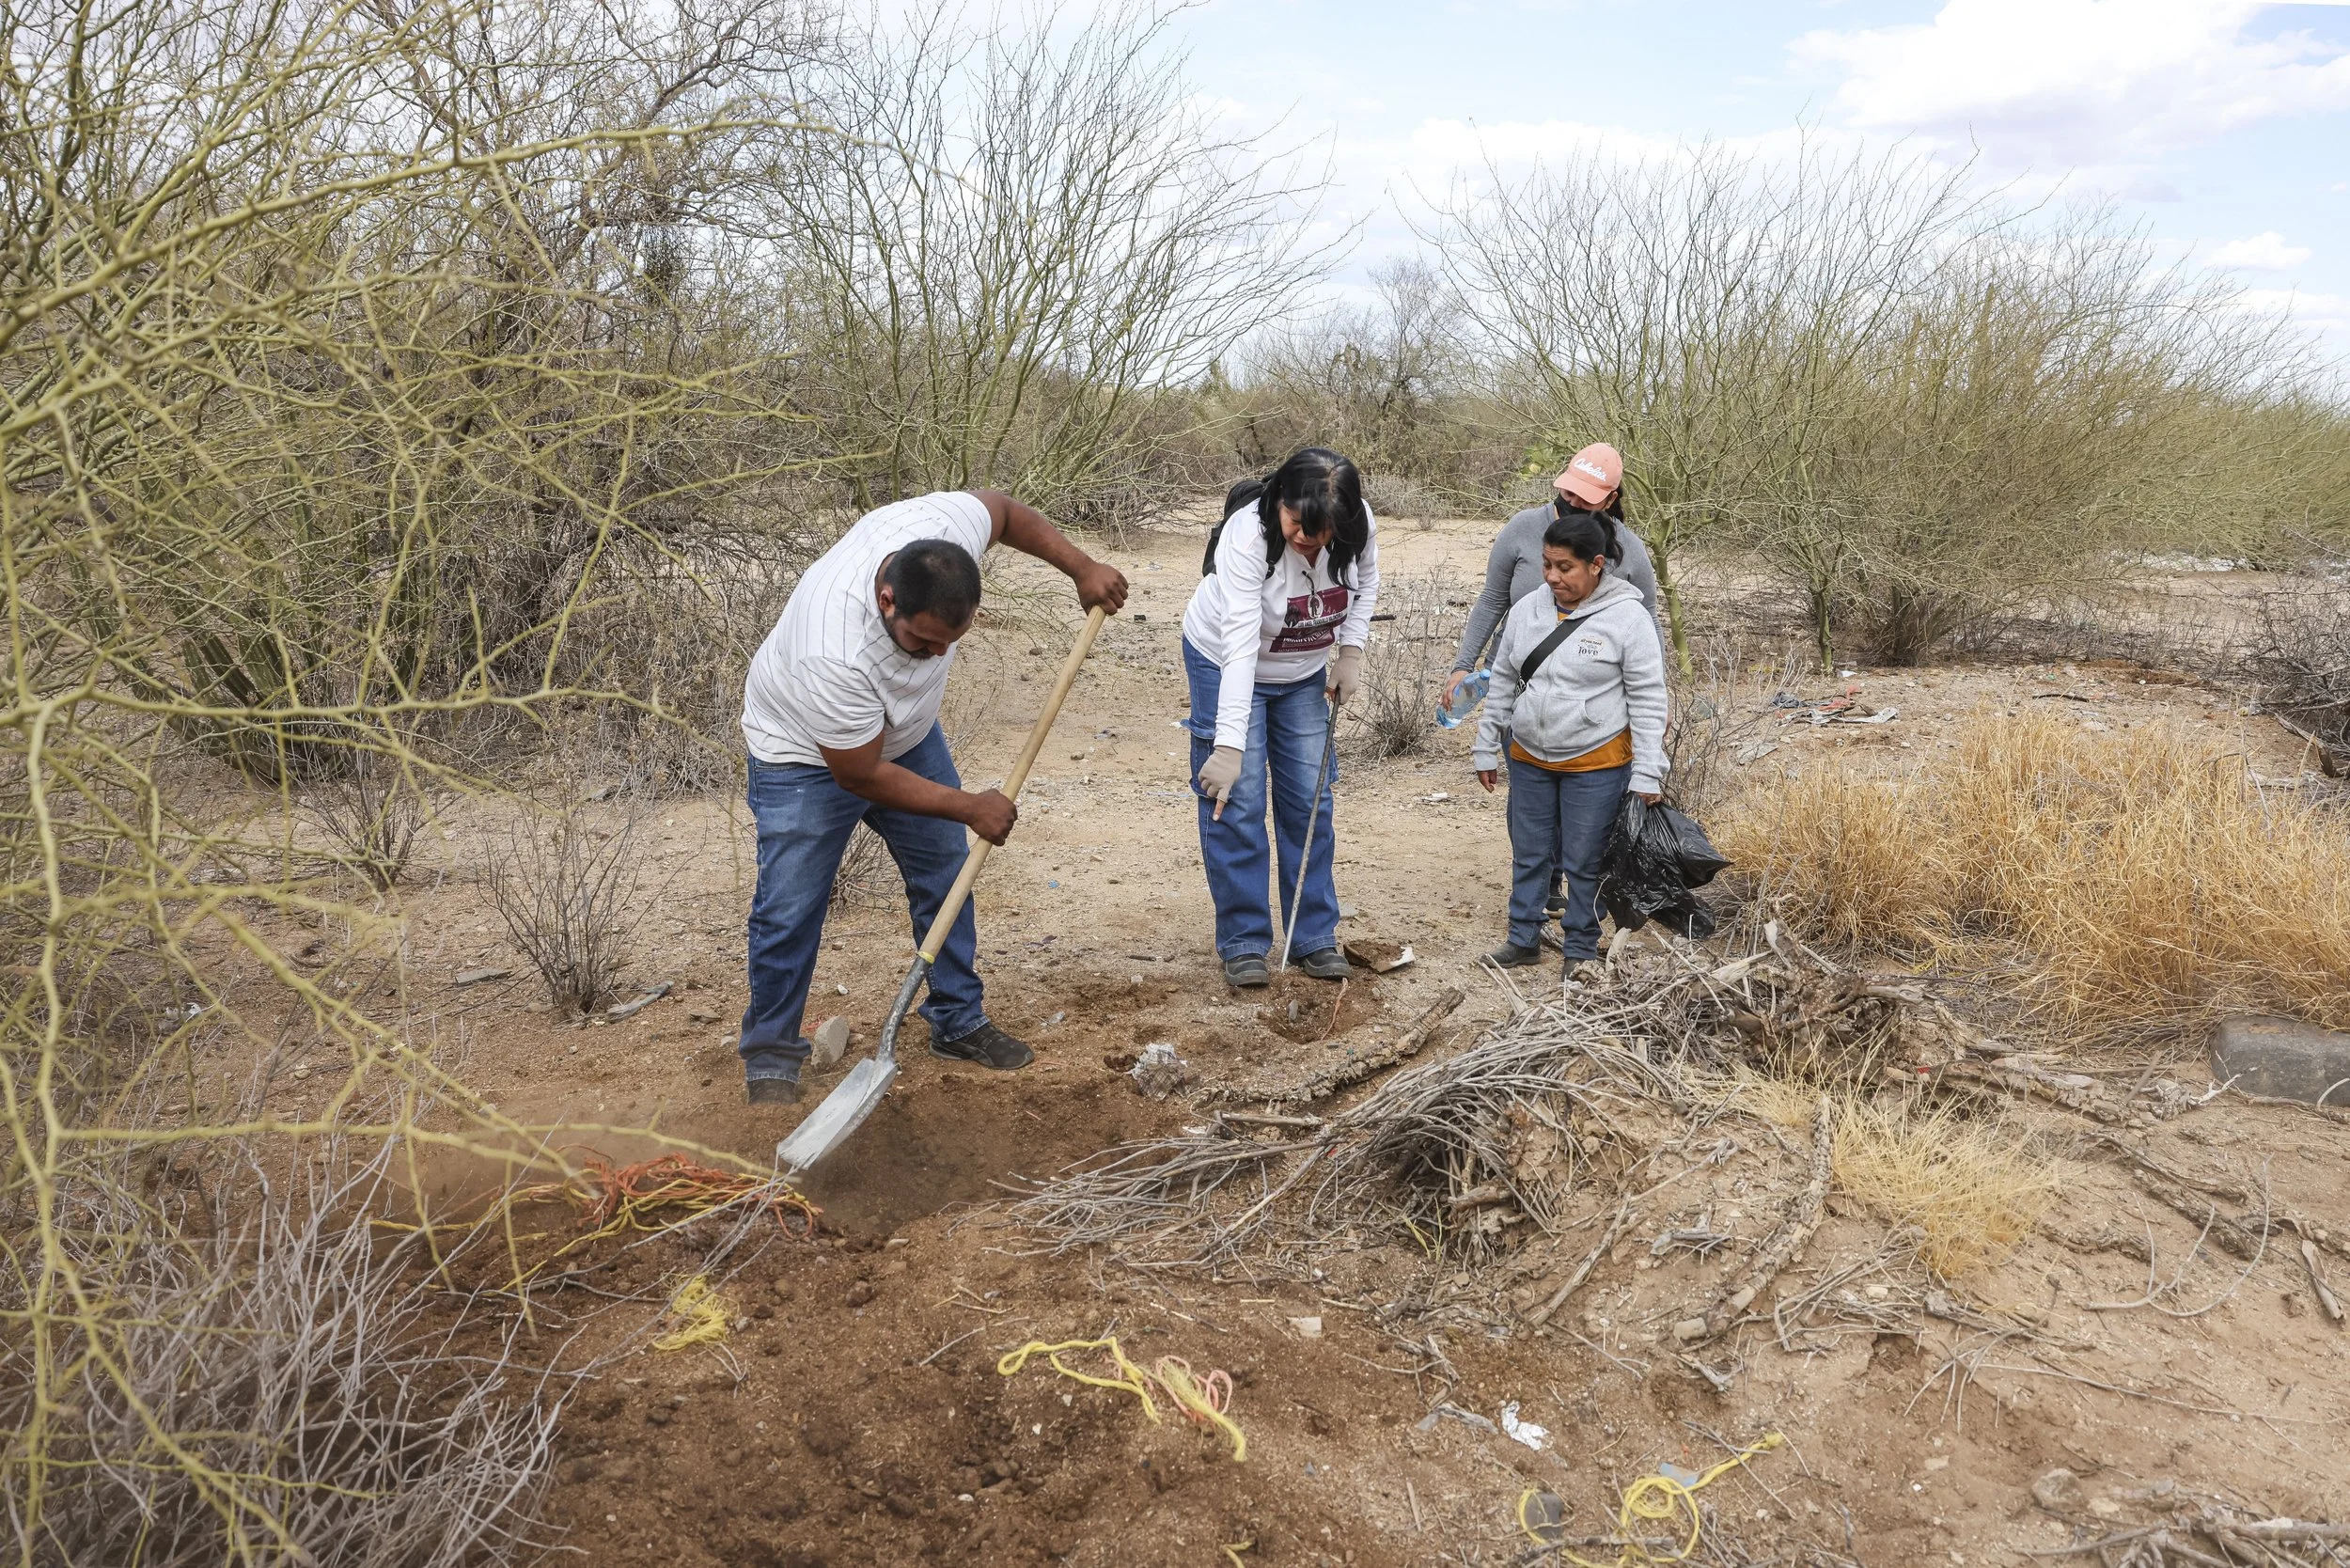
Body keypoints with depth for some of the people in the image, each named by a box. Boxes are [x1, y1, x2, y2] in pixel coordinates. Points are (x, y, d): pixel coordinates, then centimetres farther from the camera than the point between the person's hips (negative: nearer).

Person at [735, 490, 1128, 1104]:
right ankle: (770, 1059, 13)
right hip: (809, 757, -6)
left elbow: (1002, 509, -4)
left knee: (946, 877, 11)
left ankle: (958, 1024, 27)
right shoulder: (835, 655, -44)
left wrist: (1082, 567, -8)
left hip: (906, 732, 6)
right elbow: (860, 776, -29)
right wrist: (971, 808, -21)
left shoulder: (946, 523, -31)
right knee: (789, 910, -7)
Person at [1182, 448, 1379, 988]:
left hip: (1304, 672, 5)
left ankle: (1315, 937, 17)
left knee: (1311, 802, 5)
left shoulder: (1358, 526, -22)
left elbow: (1366, 579, 3)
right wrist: (1229, 746, -44)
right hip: (1225, 662, -4)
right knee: (1236, 803, -7)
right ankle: (1243, 943, 5)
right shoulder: (1248, 537, -36)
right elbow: (1240, 649, -40)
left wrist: (1351, 650, -8)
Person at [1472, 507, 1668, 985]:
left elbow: (1648, 700, -10)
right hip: (1528, 758, 5)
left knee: (1584, 862, 6)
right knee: (1529, 855, 14)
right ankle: (1523, 939, 30)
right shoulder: (1527, 610, 1)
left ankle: (1582, 950, 23)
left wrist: (1647, 773, -12)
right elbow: (1503, 683, 10)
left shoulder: (1628, 618, -13)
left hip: (1597, 764, -4)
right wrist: (1487, 748, 12)